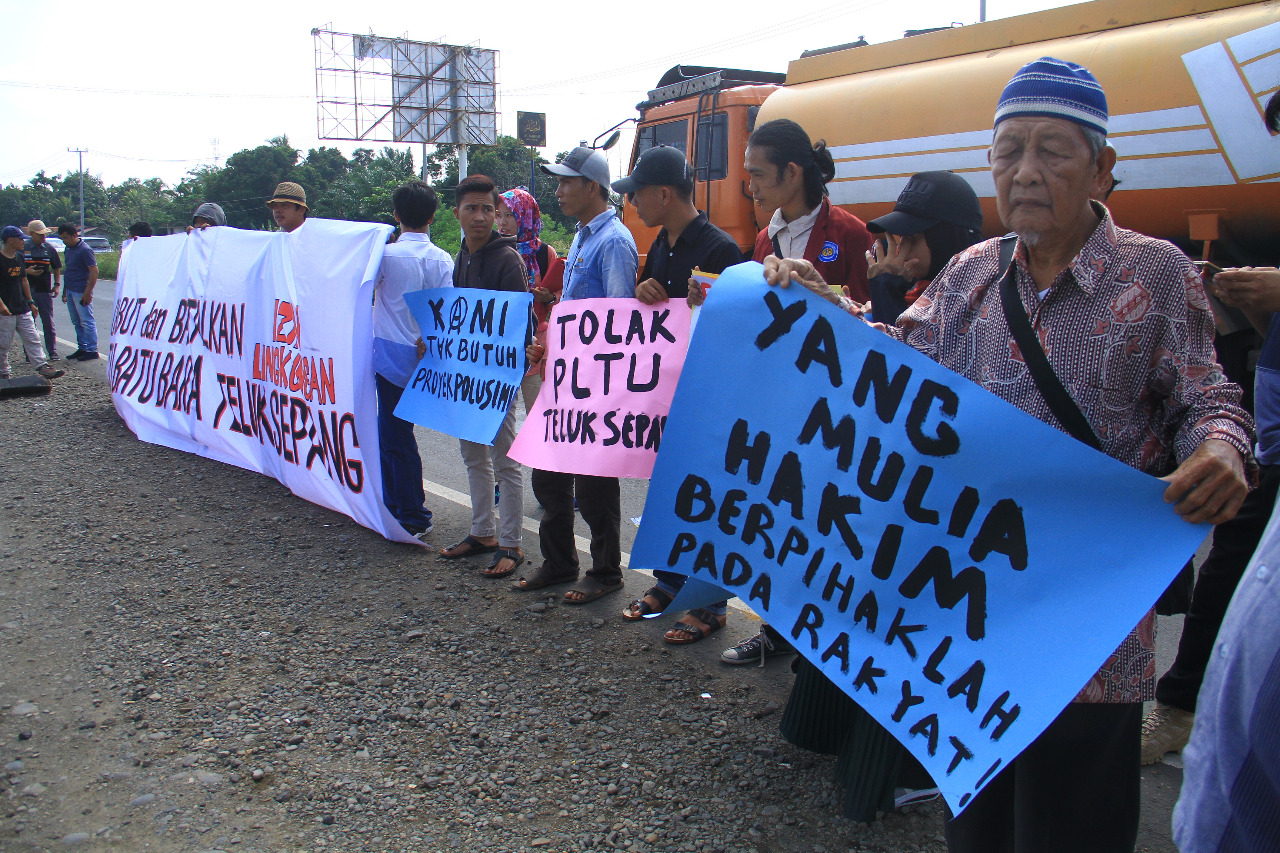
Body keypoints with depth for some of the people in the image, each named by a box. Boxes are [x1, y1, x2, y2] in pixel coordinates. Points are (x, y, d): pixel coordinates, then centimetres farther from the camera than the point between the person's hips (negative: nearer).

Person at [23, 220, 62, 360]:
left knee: (48, 322, 4)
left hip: (44, 289, 1)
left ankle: (52, 351, 11)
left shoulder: (49, 249, 5)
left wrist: (56, 284, 6)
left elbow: (56, 268, 16)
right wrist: (27, 271, -15)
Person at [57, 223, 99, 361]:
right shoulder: (67, 250, 14)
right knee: (77, 322, 12)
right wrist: (65, 291, 20)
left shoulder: (84, 250, -13)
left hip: (81, 292, -9)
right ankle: (82, 348, 19)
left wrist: (87, 293, -20)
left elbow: (94, 271, -17)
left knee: (87, 322, -5)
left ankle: (92, 350, -1)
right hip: (70, 291, 9)